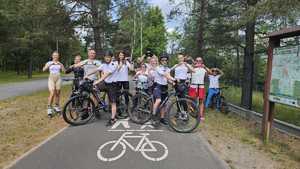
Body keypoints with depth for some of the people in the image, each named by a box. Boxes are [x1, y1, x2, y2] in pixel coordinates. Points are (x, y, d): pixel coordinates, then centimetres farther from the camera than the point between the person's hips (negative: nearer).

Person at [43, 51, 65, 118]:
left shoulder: (60, 63, 12)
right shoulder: (49, 63, 8)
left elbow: (64, 70, -2)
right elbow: (44, 69, -6)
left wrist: (60, 64, -13)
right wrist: (50, 64, -15)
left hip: (58, 78, 2)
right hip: (51, 78, -2)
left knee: (57, 93, 4)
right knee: (52, 93, -15)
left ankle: (56, 106, 21)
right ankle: (49, 108, -7)